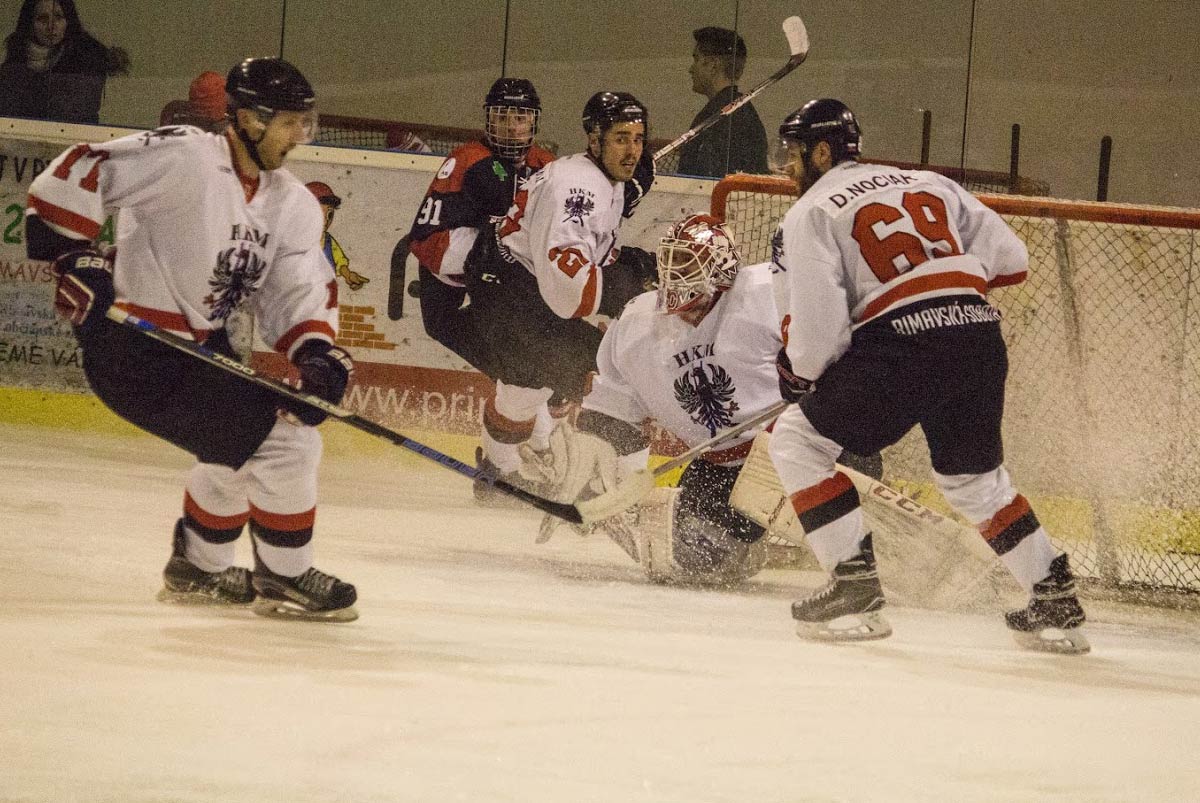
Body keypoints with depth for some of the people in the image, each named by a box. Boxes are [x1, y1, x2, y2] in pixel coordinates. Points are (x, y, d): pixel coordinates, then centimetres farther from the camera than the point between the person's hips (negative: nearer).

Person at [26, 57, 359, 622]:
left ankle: (197, 568, 45)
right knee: (286, 439, -12)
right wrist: (73, 254, -27)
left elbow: (301, 290, 5)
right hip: (135, 352, -10)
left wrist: (316, 351, -13)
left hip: (200, 347, 10)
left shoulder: (292, 205, 7)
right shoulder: (184, 157, -18)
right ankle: (284, 579, 4)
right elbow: (75, 175, -22)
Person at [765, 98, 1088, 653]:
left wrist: (798, 371, 15)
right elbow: (1010, 261, 18)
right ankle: (1056, 604, 22)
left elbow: (817, 329, -5)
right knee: (975, 479, 26)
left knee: (798, 439, 8)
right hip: (982, 341, 6)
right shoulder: (930, 184, 23)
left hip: (903, 350, -6)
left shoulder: (810, 212, 6)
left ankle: (856, 589, -1)